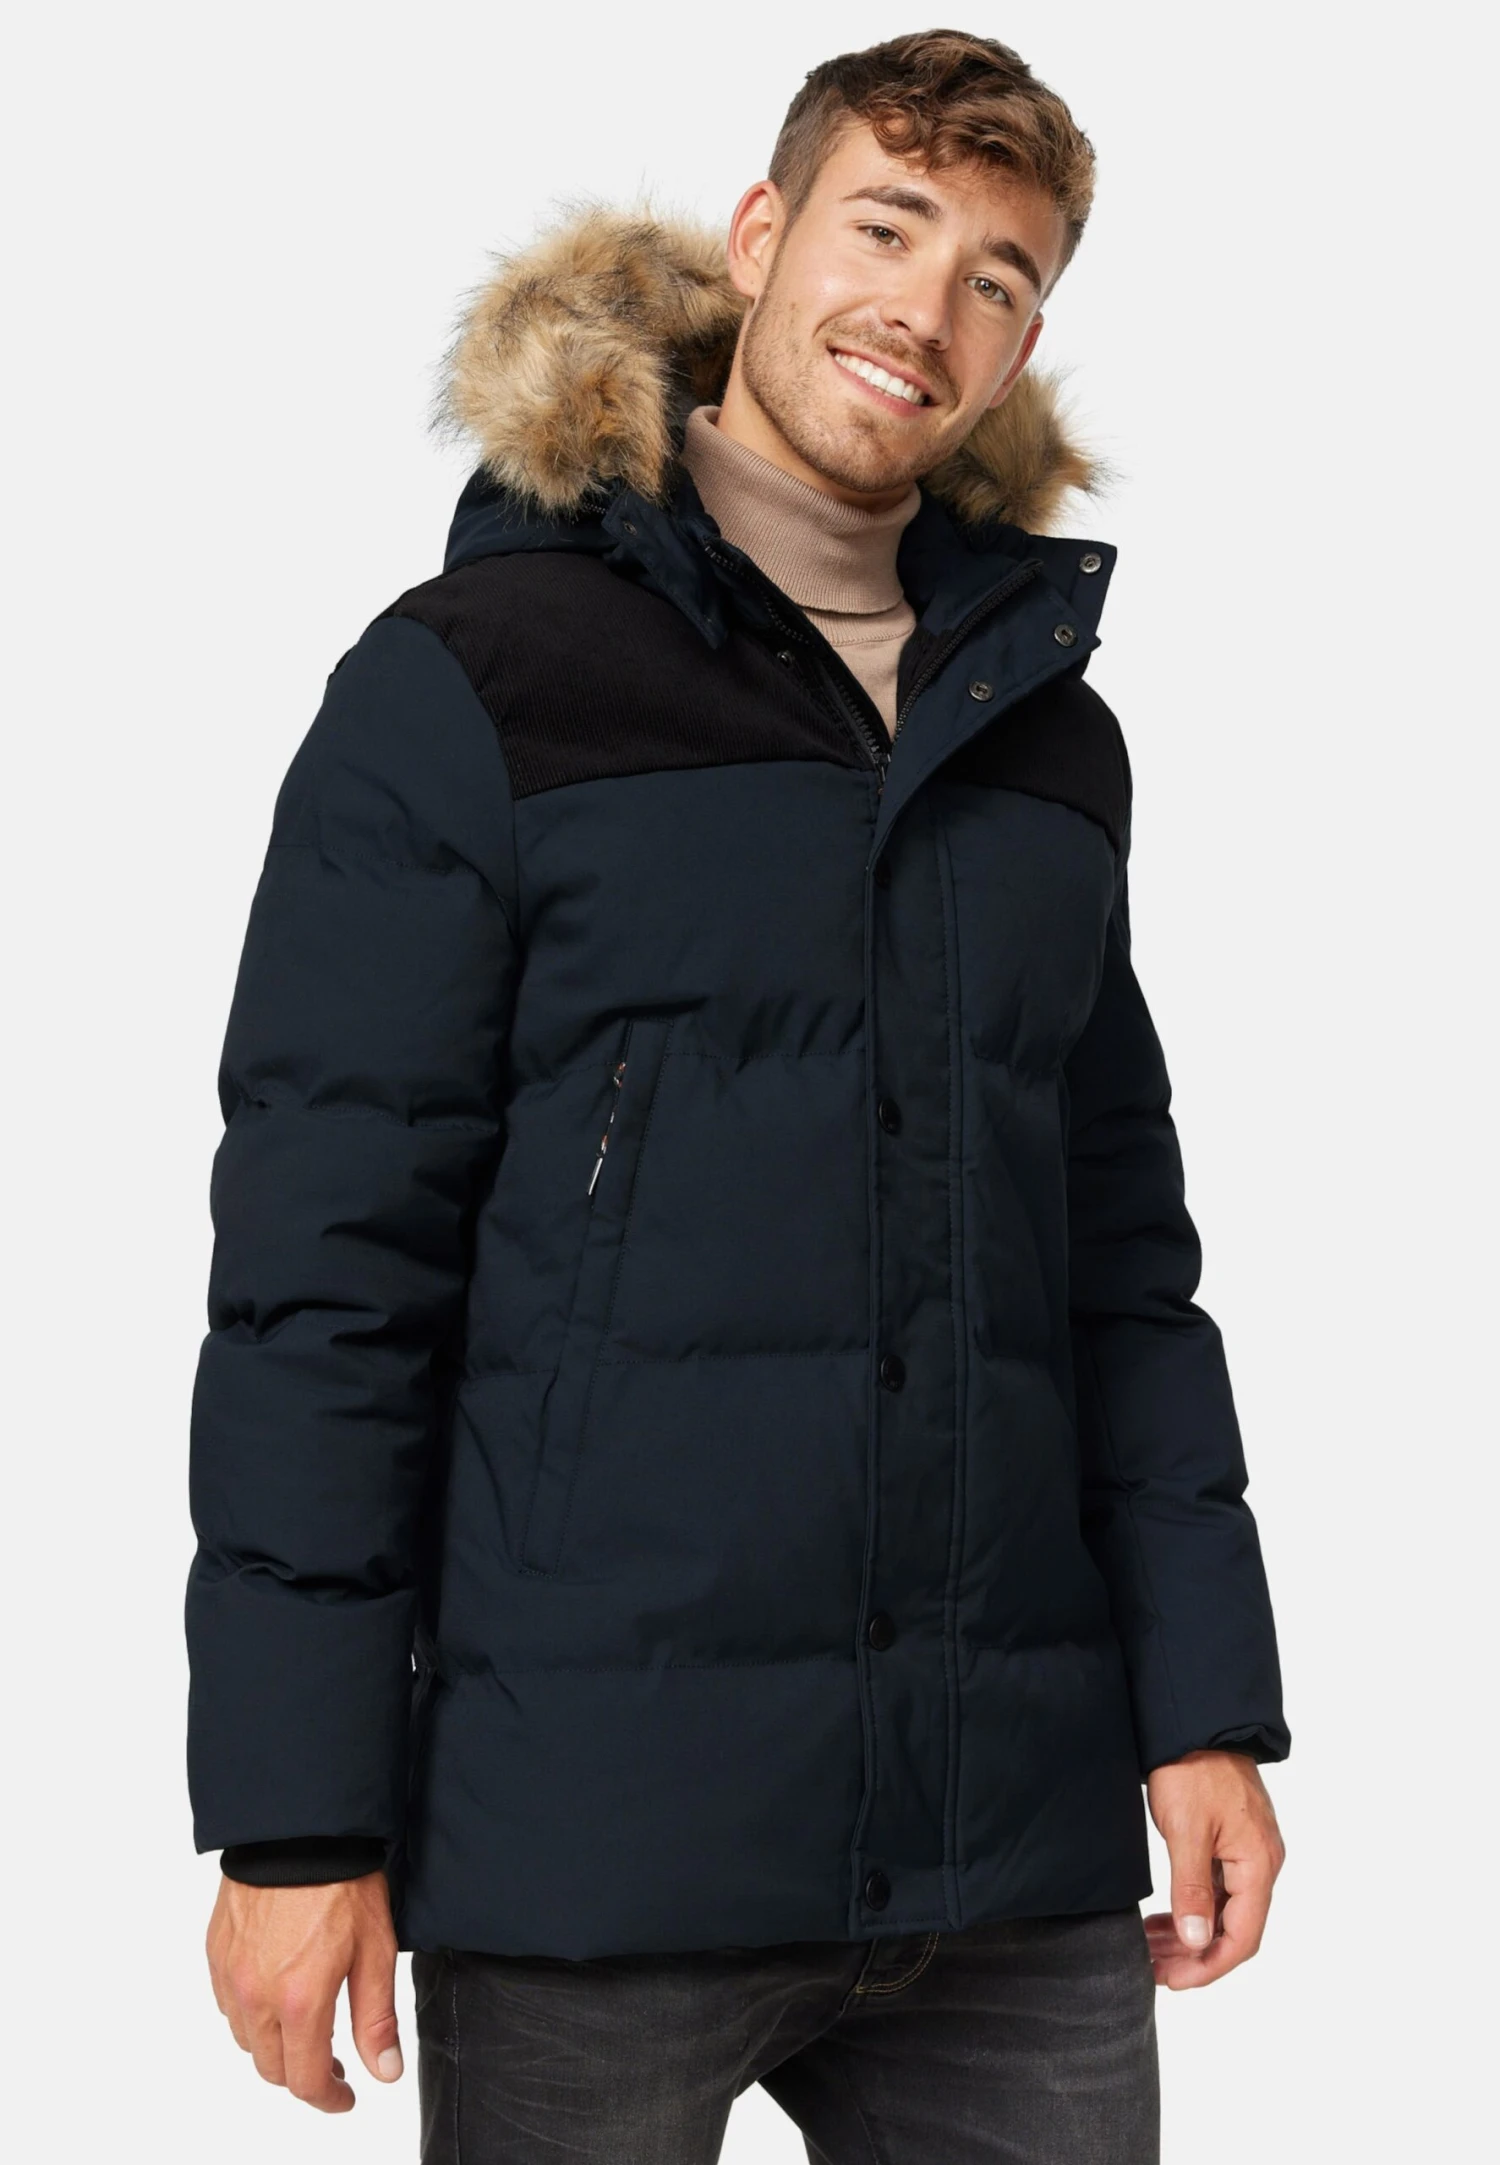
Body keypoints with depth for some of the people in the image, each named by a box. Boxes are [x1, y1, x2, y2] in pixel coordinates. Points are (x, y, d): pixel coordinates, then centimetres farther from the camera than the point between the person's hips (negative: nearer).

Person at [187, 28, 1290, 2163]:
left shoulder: (1053, 737, 13)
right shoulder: (471, 685, -3)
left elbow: (1125, 1259, 15)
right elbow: (324, 1266, -7)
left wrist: (1208, 1706, 7)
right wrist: (297, 1816, -11)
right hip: (598, 1829, -4)